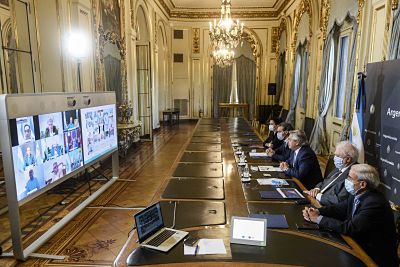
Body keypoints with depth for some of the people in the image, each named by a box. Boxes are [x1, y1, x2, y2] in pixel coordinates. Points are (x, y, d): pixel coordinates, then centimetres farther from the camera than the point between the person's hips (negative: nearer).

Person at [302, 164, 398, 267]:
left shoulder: (375, 203, -26)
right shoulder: (357, 195, -2)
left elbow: (349, 228, -28)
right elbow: (338, 208, 5)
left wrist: (319, 219, -22)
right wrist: (317, 211, -13)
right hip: (360, 245, 7)